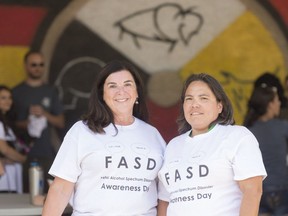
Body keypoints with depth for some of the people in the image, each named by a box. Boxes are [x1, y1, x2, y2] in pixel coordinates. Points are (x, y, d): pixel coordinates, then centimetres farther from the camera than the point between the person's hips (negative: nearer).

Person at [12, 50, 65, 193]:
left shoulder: (50, 92, 12)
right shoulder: (17, 92, 6)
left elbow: (60, 122, 11)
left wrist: (44, 114, -6)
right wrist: (26, 123, -13)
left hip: (46, 153, 2)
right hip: (25, 153, -2)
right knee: (27, 193, -9)